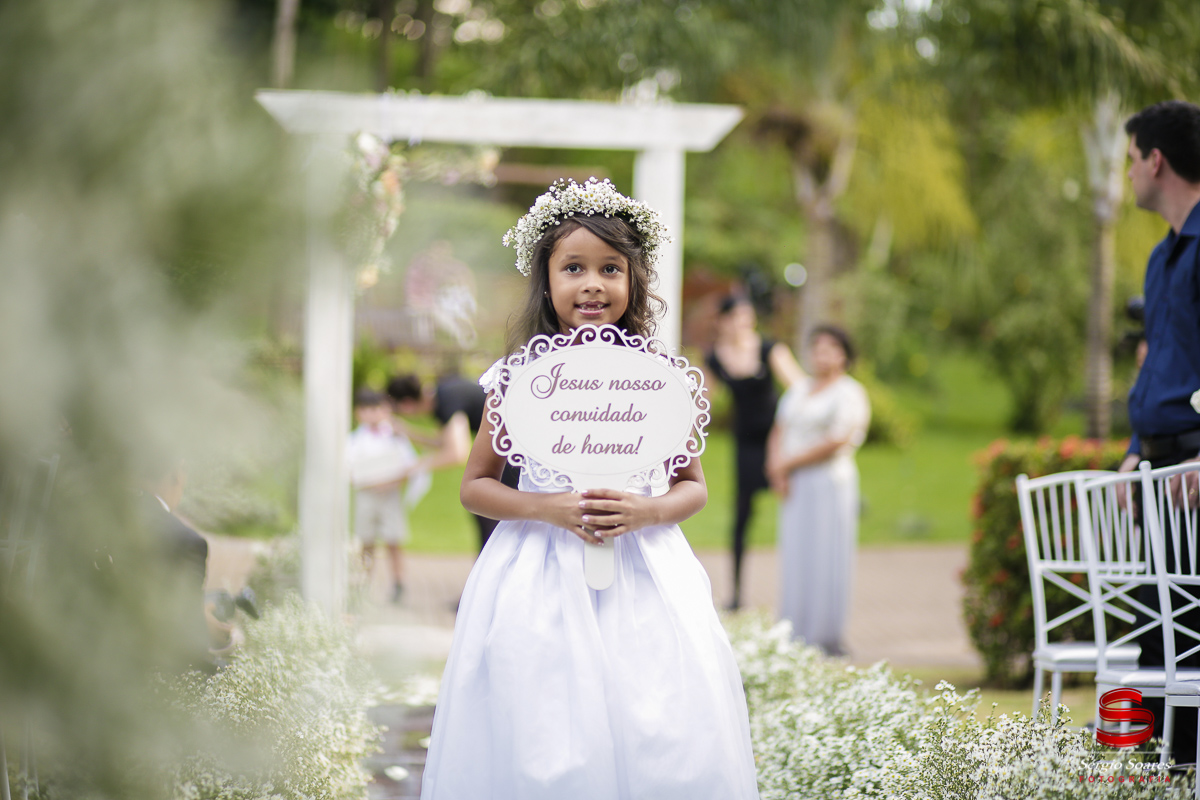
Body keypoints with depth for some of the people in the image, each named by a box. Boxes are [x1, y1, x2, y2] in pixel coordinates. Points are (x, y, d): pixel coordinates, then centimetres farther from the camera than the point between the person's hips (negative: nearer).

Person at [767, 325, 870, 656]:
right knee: (795, 557, 3)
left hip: (829, 483, -6)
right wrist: (776, 466, -3)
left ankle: (828, 637, -3)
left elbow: (836, 442, -12)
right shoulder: (798, 389, 17)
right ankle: (796, 633, 6)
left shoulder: (850, 393, -3)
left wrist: (788, 463, -9)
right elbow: (779, 431, 17)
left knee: (825, 558, -6)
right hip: (794, 486, 6)